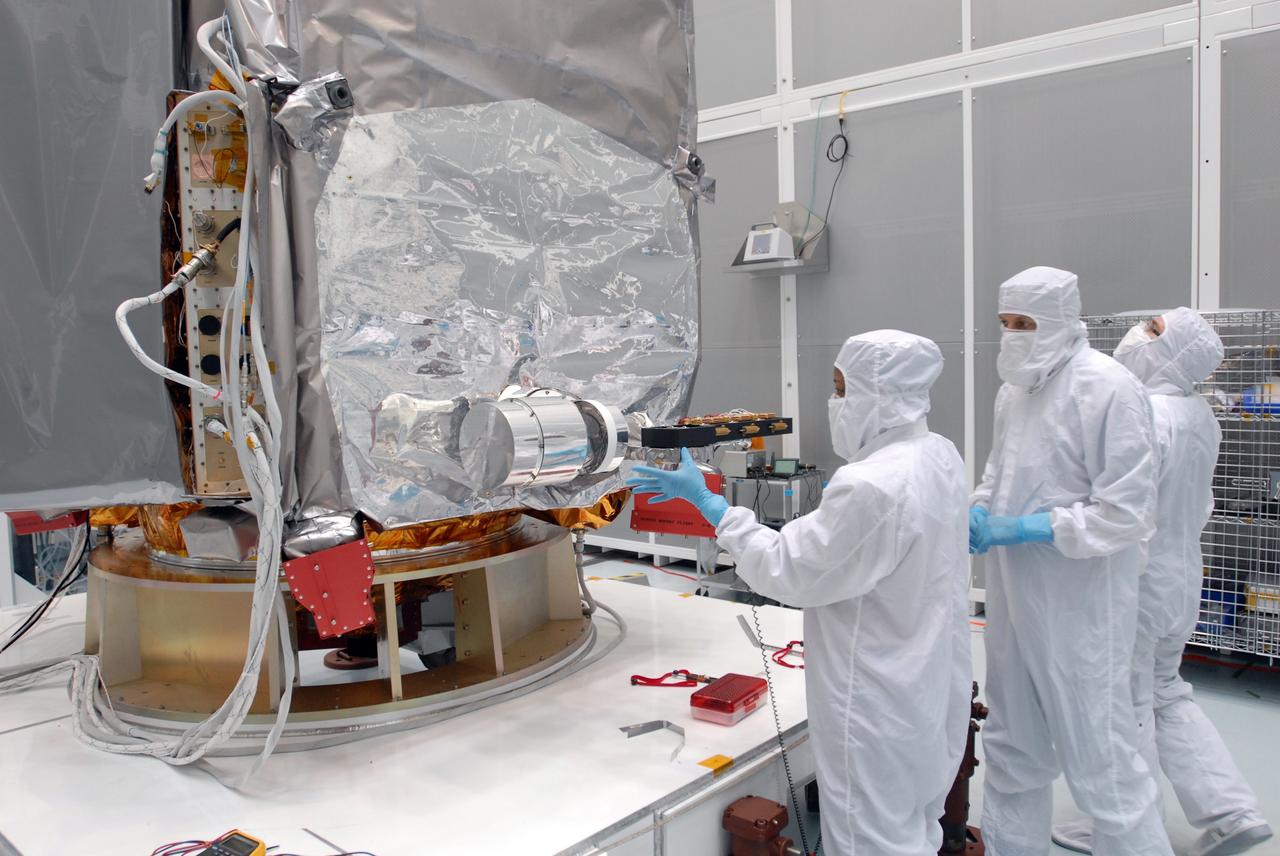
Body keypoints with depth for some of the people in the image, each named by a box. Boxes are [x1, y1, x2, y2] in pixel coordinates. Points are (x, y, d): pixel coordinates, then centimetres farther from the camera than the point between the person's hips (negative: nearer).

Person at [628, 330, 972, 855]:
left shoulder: (869, 487, -30)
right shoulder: (941, 456, -1)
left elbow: (785, 570, -21)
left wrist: (706, 502, -16)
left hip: (880, 706, -9)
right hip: (930, 686, 9)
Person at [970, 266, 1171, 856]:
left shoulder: (1107, 388, -15)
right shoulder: (1016, 388, 8)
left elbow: (1127, 512, -18)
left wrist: (1024, 529, -19)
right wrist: (979, 509, 0)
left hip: (1078, 603, -7)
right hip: (1016, 595, 8)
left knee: (1099, 760, 4)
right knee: (1012, 749, 19)